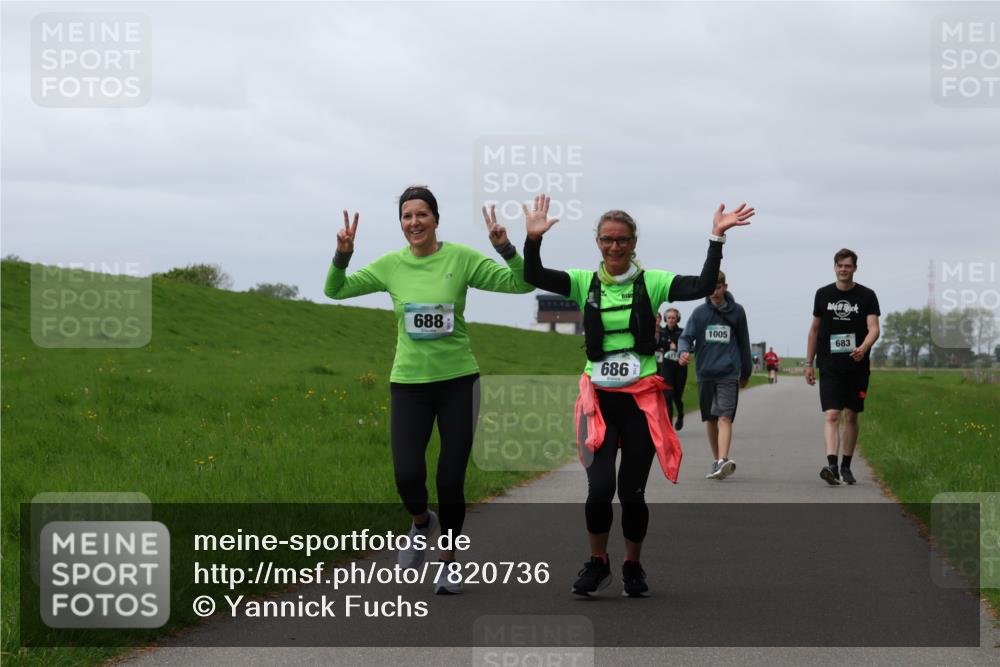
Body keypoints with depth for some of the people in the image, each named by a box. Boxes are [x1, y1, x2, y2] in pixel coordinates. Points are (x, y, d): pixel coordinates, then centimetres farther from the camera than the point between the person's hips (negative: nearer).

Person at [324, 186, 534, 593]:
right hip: (409, 382, 1)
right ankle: (422, 523, 23)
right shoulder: (391, 265, 2)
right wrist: (342, 255, -10)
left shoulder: (460, 258, -4)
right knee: (407, 475, -13)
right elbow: (335, 290, 8)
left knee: (451, 480, 1)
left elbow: (520, 284, -6)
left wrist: (505, 248, -22)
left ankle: (448, 562, 22)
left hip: (458, 380, -1)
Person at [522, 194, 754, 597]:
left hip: (641, 400, 0)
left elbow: (703, 286, -13)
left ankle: (633, 567, 25)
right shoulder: (585, 283, 5)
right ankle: (597, 563, 11)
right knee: (599, 488, -12)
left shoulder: (651, 283, 1)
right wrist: (533, 239, -23)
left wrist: (716, 238, -20)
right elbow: (534, 277, -7)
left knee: (632, 492, 3)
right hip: (599, 399, 0)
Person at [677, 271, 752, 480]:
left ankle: (723, 460, -29)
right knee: (710, 419, 10)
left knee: (725, 418, -16)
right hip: (705, 373, 2)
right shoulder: (699, 312, 5)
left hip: (728, 374, -2)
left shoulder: (737, 312, 5)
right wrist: (684, 351, -24)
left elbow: (743, 343, 14)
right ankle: (716, 461, 22)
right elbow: (686, 336, 0)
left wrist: (746, 373, 18)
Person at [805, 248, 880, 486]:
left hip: (857, 366, 0)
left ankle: (846, 467, 20)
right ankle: (831, 465, -25)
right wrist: (809, 363, 12)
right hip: (829, 366, 0)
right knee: (832, 415, -13)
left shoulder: (866, 296, 1)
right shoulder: (823, 294, 6)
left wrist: (863, 348, -29)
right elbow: (814, 330, 14)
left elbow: (874, 328, -9)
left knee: (851, 416, 8)